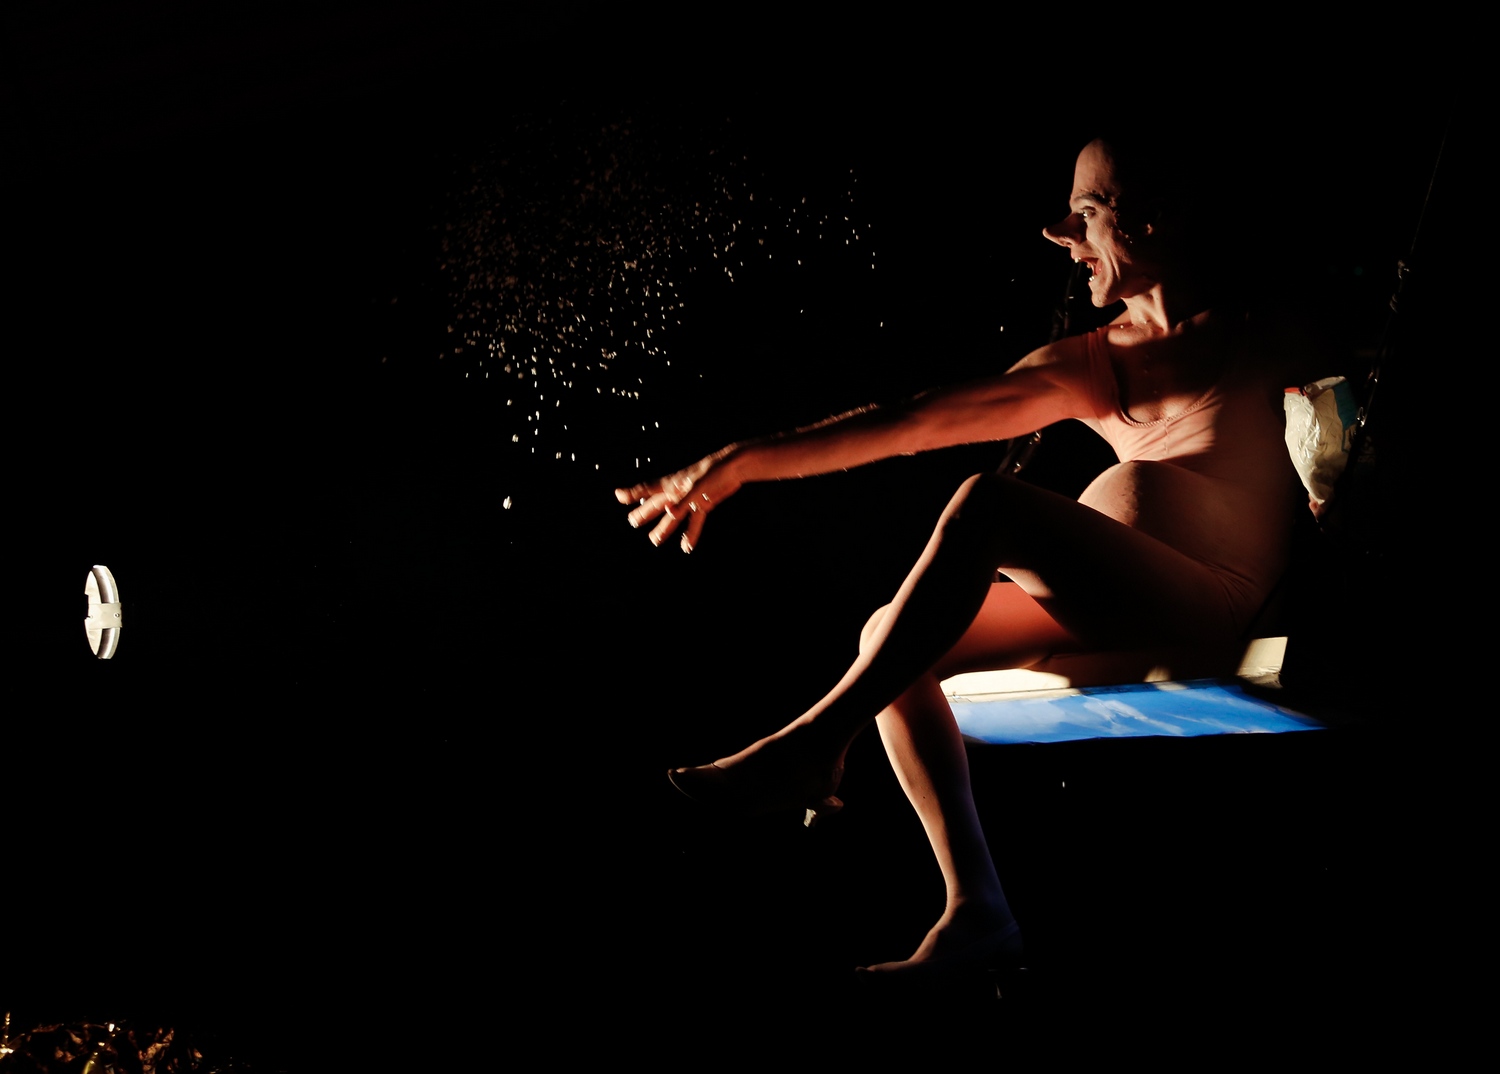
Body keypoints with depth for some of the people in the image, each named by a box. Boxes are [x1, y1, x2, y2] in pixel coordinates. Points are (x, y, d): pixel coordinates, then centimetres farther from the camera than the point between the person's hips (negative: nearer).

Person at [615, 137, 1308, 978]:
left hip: (1219, 608, -6)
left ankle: (812, 743, -23)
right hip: (1111, 616, 6)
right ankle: (976, 912, -15)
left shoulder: (1255, 336, 7)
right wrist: (741, 463, 3)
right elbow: (912, 423, 8)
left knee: (988, 503, -26)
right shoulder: (1090, 366, 15)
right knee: (888, 634, -9)